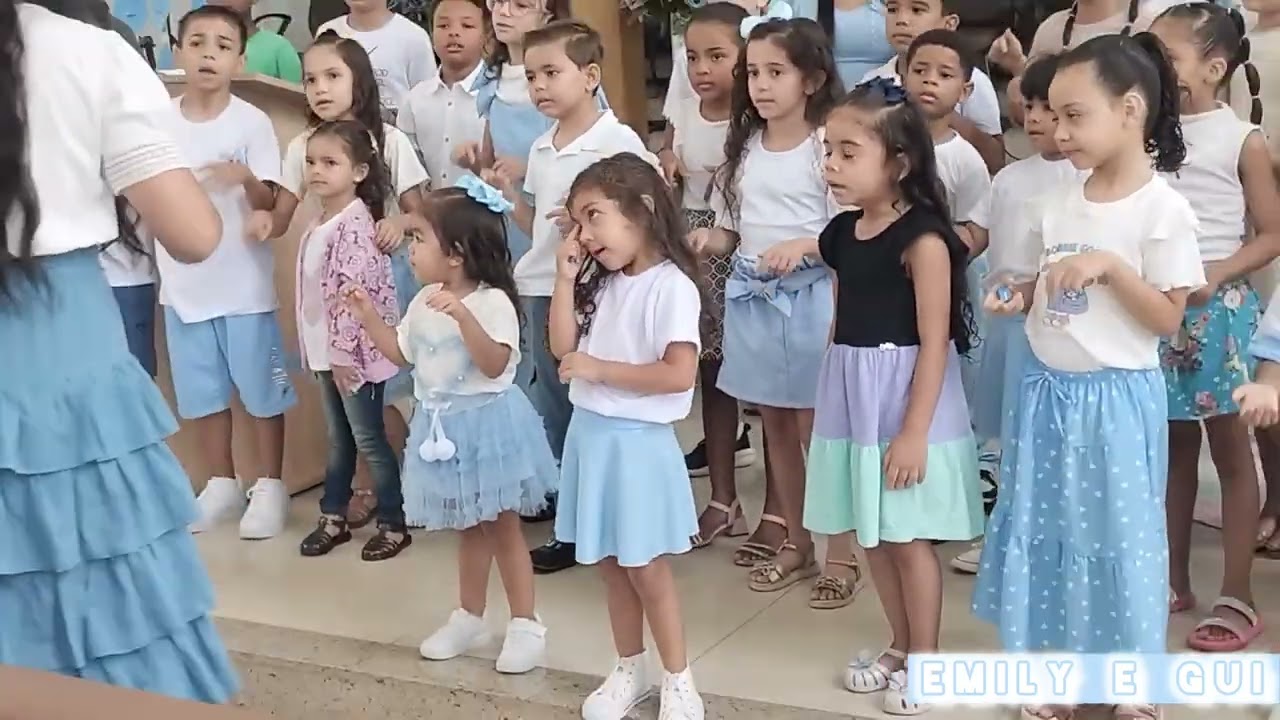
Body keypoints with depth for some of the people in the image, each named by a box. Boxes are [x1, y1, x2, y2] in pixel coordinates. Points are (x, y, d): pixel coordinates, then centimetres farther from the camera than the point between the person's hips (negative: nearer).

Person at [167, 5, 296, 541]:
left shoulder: (252, 123, -9)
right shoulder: (158, 122, 0)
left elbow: (269, 205, -11)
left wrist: (246, 178, -30)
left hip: (243, 284, -4)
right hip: (182, 283, 4)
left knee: (261, 391, 6)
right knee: (201, 394, 14)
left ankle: (268, 487, 20)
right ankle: (222, 484, 29)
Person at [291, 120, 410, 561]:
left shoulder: (355, 223, -19)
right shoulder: (319, 223, 10)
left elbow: (355, 292, -23)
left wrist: (345, 352, -22)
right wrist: (317, 349, 17)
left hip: (353, 351, -9)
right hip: (325, 350, 9)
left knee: (368, 439, 1)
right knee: (338, 439, 18)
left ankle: (394, 523, 13)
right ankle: (334, 516, 29)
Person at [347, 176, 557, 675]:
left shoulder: (492, 301, -20)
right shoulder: (424, 303, 5)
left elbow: (495, 365, -31)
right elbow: (403, 353, 18)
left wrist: (463, 316, -40)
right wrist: (369, 315, 10)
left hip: (487, 423, -7)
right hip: (444, 425, 7)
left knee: (502, 526, 3)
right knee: (469, 528, 18)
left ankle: (526, 625, 14)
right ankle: (469, 618, 30)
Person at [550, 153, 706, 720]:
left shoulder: (671, 286, -16)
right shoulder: (602, 282, 8)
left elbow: (679, 375, -23)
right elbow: (563, 348, 7)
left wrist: (598, 369, -18)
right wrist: (566, 278, -1)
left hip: (636, 441, -7)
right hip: (591, 435, 8)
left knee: (646, 568, 2)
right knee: (609, 563, 15)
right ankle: (630, 669, 30)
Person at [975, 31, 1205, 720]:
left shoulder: (1163, 208, -13)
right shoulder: (1059, 203, 4)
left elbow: (1168, 320, -14)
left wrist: (1109, 267, -24)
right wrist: (1018, 298, -7)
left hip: (1117, 397, -5)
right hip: (1048, 389, 6)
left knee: (1117, 534, 6)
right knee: (1045, 528, 12)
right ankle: (1058, 664, 28)